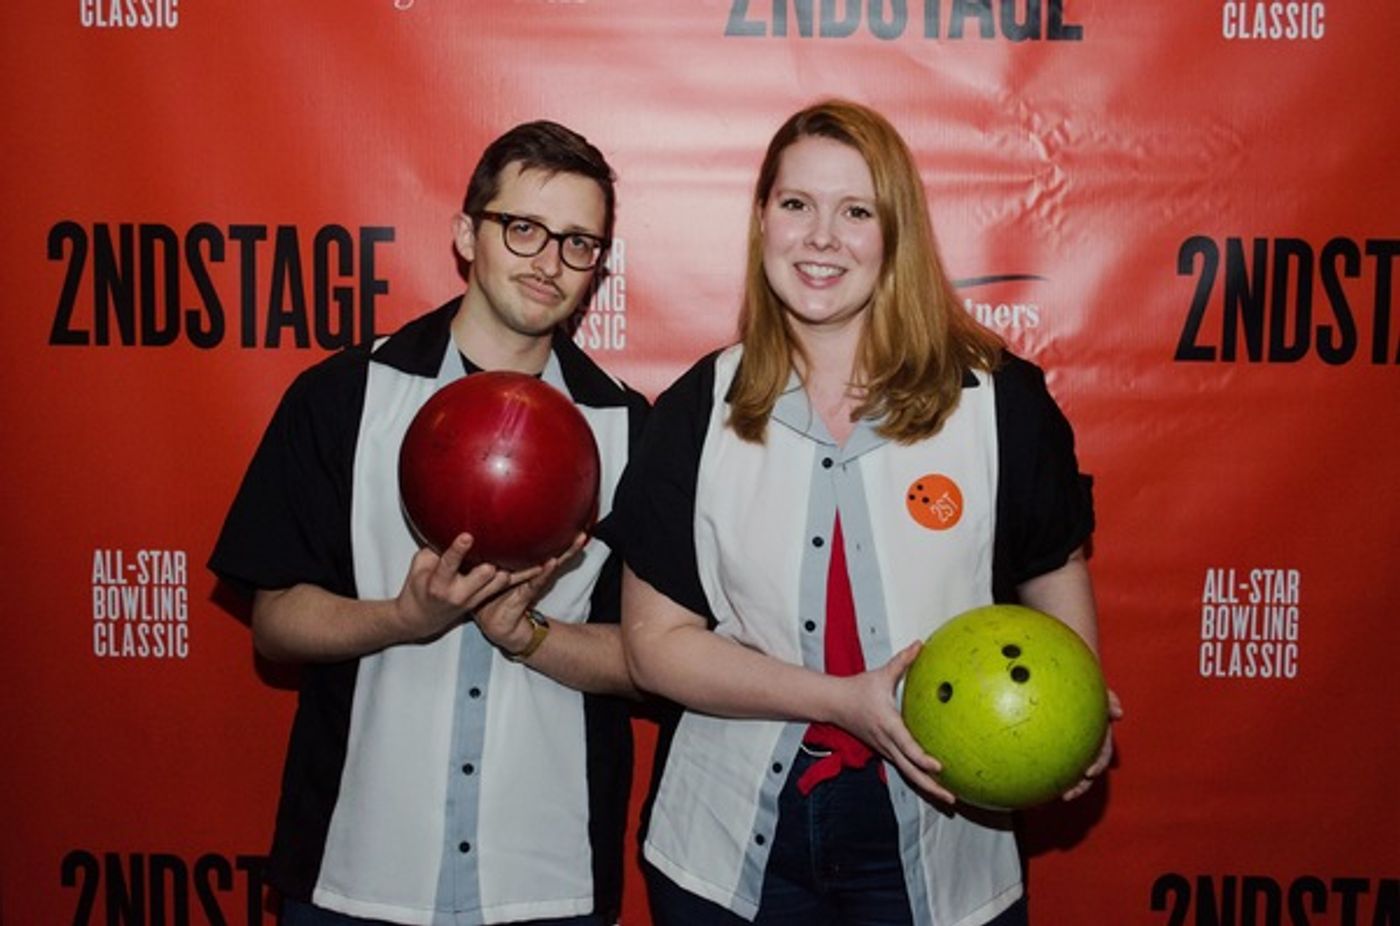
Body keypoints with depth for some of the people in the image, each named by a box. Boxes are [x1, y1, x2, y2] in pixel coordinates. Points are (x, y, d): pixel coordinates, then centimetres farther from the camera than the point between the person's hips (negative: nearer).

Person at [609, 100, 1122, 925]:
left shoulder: (1001, 399, -8)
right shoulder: (697, 413, -5)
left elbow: (1054, 571, 7)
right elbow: (655, 641, -6)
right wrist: (841, 701, -18)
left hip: (938, 843, 0)